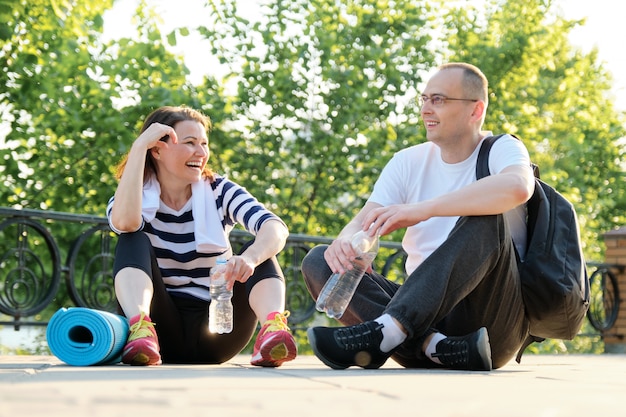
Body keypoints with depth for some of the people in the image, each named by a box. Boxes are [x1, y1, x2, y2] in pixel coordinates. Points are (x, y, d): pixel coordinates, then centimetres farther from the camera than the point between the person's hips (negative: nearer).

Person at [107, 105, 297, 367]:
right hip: (164, 332, -1)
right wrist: (139, 147, -24)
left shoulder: (218, 191, 1)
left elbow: (276, 228, -19)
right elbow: (125, 223, -29)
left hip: (213, 333, 1)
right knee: (133, 239, -20)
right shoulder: (138, 196, -2)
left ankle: (273, 328, -46)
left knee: (259, 248, -19)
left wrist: (249, 258, -42)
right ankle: (141, 329, -45)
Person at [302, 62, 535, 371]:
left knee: (487, 219, -29)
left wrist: (421, 210, -34)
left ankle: (387, 331, -44)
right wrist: (345, 242, -27)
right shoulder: (408, 163, 12)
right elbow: (363, 223, -1)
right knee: (318, 262, -11)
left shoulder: (502, 149, -1)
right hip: (426, 316, 5)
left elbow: (518, 187, -28)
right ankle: (437, 346, -33)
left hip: (493, 323, -4)